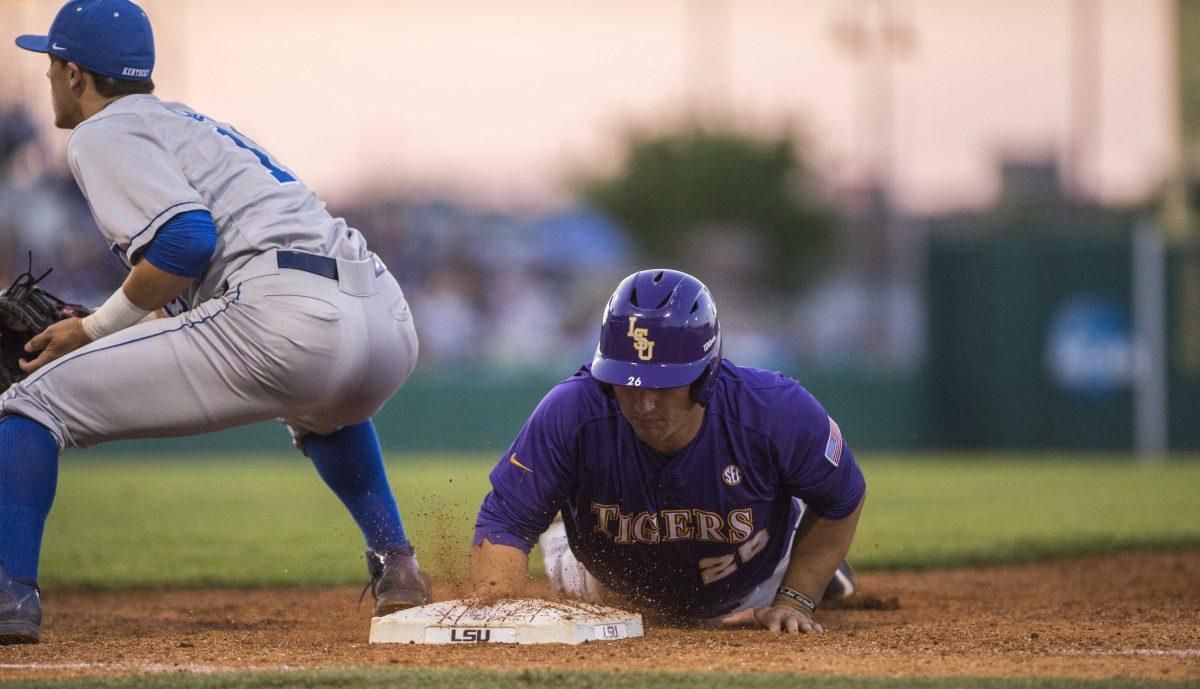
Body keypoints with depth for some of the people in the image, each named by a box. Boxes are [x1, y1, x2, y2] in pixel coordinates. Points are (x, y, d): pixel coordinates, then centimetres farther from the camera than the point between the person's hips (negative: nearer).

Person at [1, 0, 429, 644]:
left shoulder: (104, 134, 8)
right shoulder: (192, 123, 34)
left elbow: (187, 240, -9)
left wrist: (97, 326, 3)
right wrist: (97, 335, 31)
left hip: (288, 322, -8)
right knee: (321, 410, 46)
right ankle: (396, 565, 31)